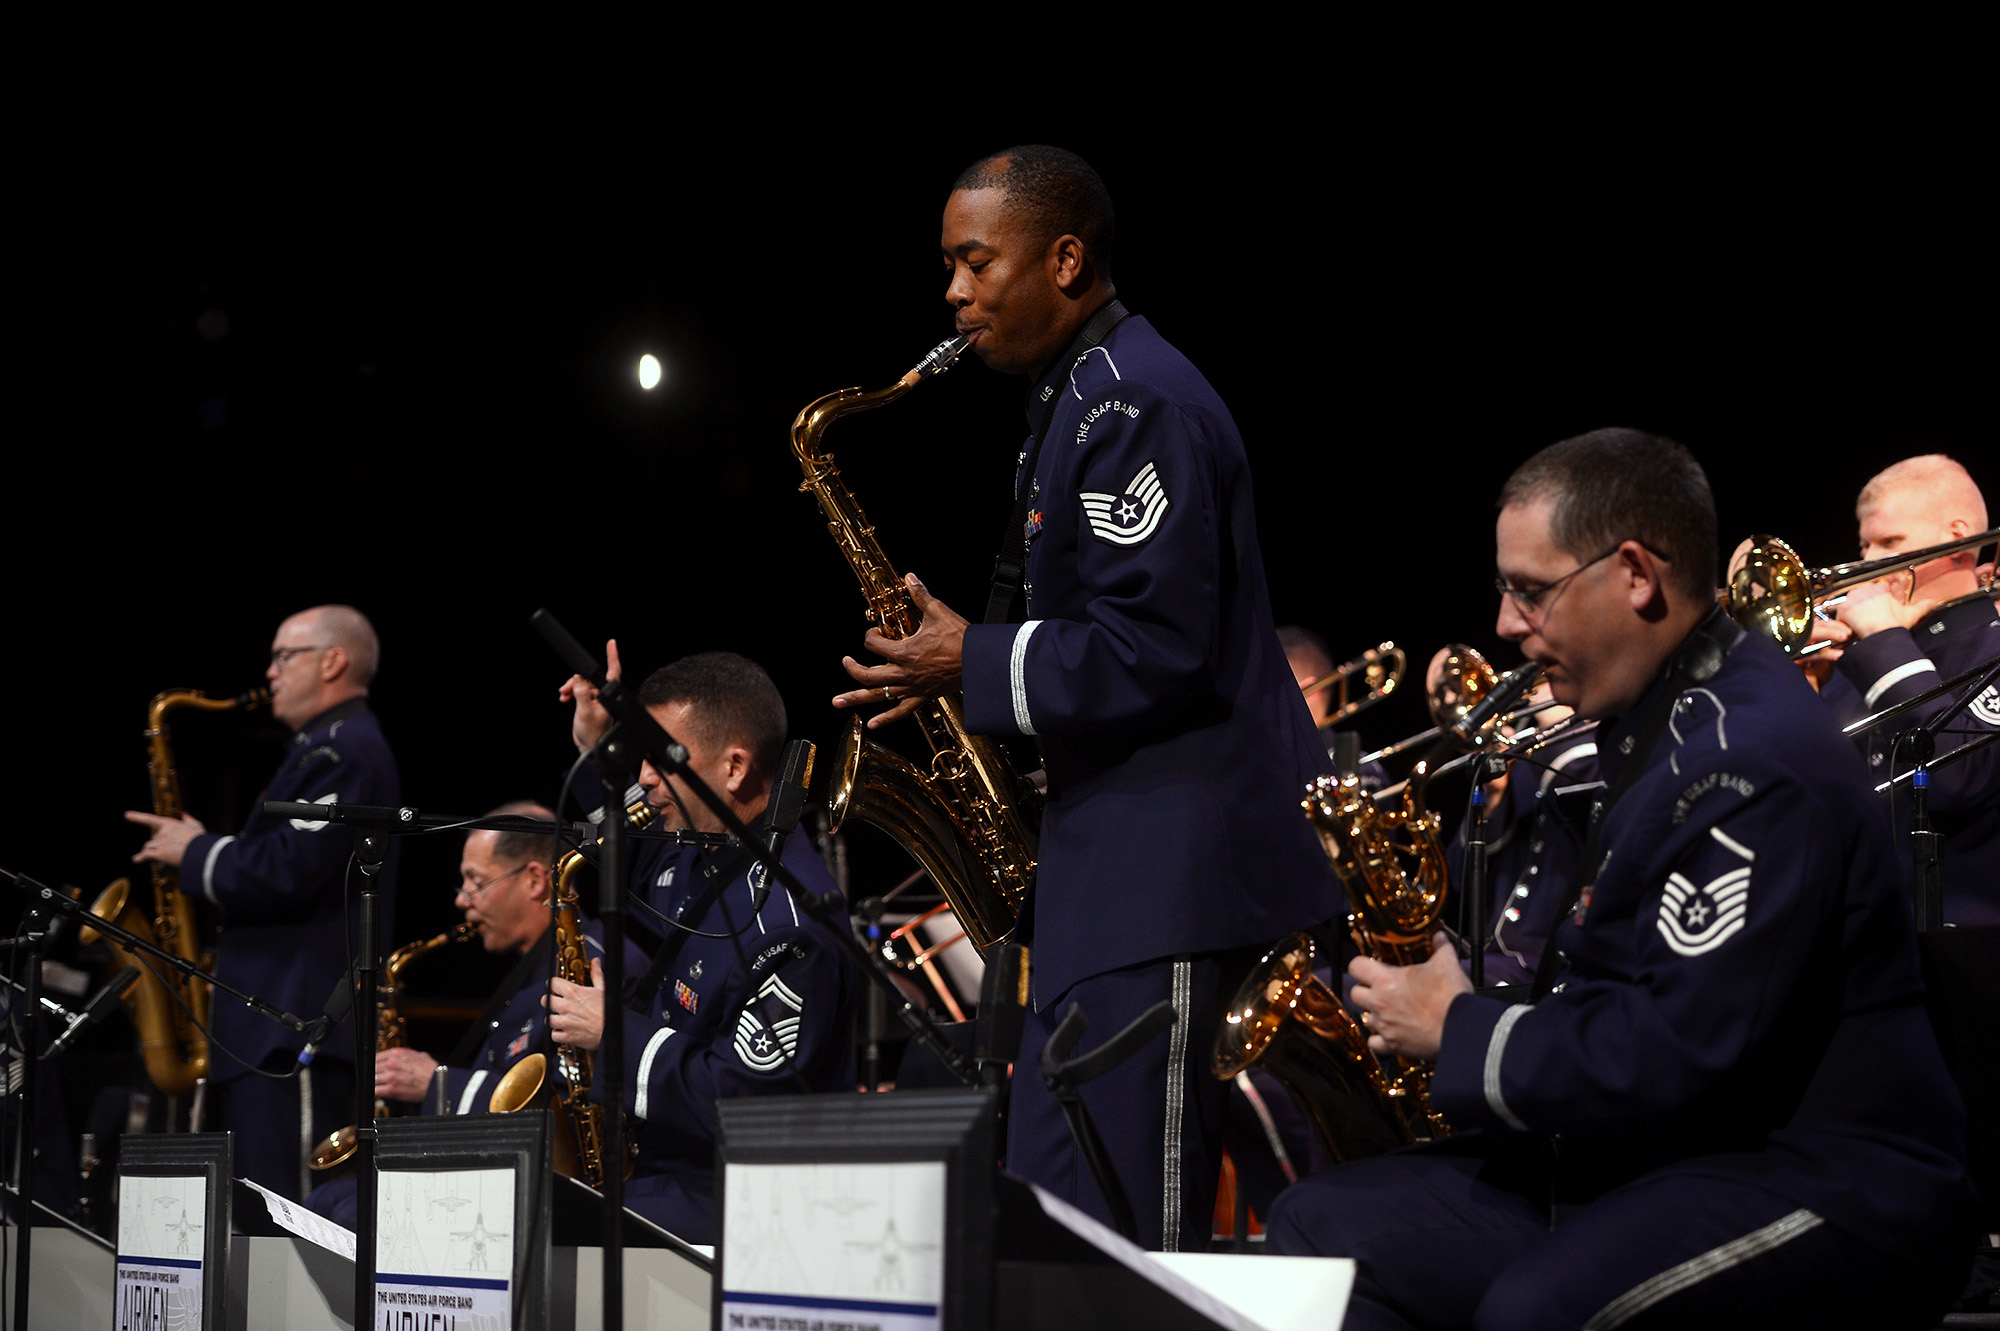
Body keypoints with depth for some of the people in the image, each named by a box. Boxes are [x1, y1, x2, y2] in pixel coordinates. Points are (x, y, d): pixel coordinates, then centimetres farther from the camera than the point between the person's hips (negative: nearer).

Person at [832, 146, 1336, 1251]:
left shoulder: (1134, 406, -14)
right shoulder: (1078, 397, 20)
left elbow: (1156, 650, -21)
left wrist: (974, 663, -12)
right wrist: (968, 658, 12)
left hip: (1170, 857, -11)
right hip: (1115, 841, 11)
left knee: (1118, 1230, -12)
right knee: (1044, 1191, 11)